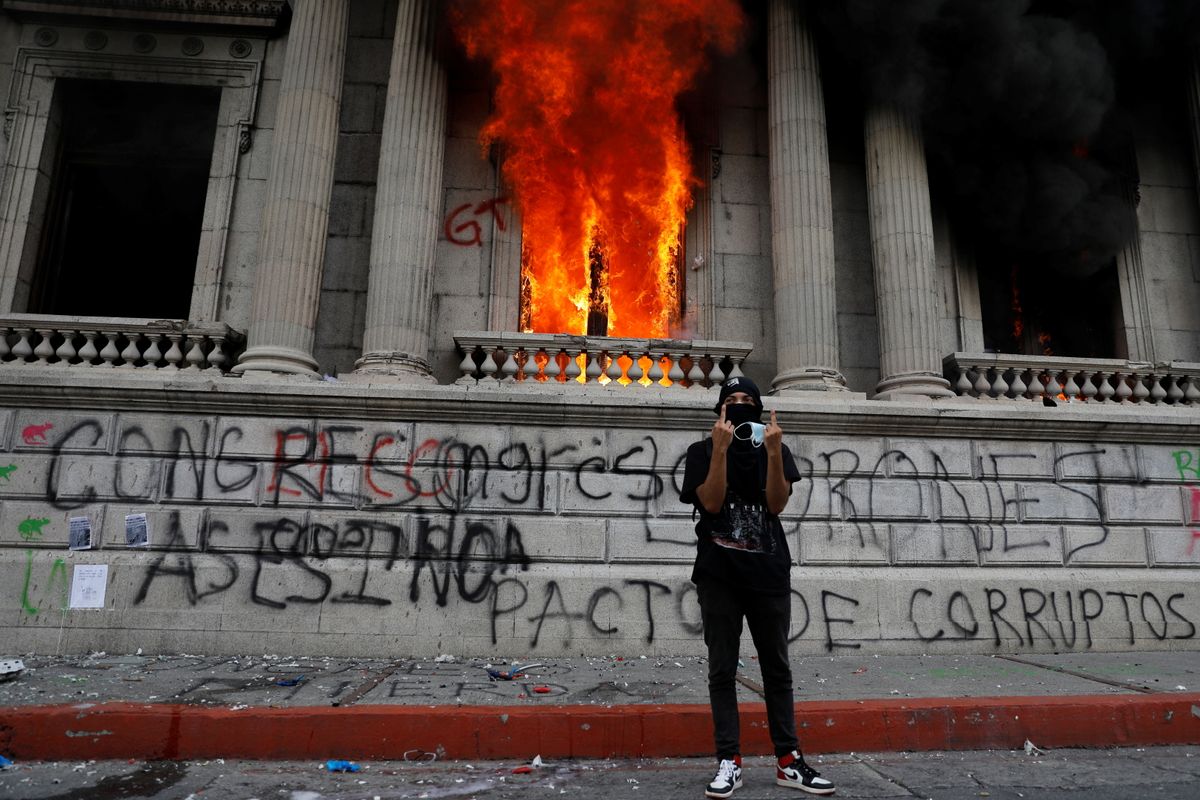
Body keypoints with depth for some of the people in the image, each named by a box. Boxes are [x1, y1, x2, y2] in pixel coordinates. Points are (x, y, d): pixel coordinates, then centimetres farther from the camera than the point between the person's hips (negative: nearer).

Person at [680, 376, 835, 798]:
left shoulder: (775, 448, 7)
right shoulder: (702, 451, 2)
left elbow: (776, 504, -5)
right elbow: (711, 503, -11)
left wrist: (773, 451, -15)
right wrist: (721, 448, -18)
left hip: (769, 572, 2)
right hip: (719, 574, -2)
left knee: (777, 668, 9)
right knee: (722, 669, 2)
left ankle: (788, 761, 17)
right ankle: (729, 762, 9)